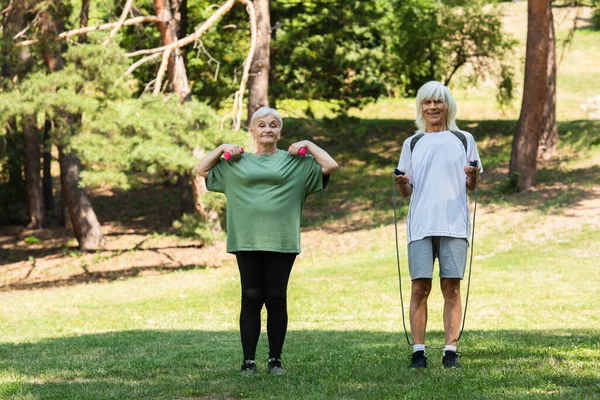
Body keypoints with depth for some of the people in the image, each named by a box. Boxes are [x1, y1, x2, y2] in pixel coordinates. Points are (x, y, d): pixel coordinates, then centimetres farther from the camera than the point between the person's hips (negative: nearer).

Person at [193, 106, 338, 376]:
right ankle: (248, 360, 1)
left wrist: (308, 145, 4)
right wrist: (222, 149, 9)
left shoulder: (295, 162, 11)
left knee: (276, 299, 0)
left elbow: (330, 166, 5)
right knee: (251, 298, -2)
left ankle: (275, 359, 8)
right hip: (247, 240, 1)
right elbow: (201, 170, 20)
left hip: (281, 241, -1)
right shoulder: (236, 164, 15)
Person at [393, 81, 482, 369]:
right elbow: (407, 191, 14)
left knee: (451, 288, -3)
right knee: (419, 288, -4)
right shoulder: (412, 144, 14)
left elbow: (471, 187, 12)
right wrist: (401, 184, -8)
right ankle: (418, 352, -2)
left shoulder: (463, 140, 11)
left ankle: (450, 351, -1)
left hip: (454, 224, -1)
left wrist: (472, 176, -10)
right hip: (421, 224, 1)